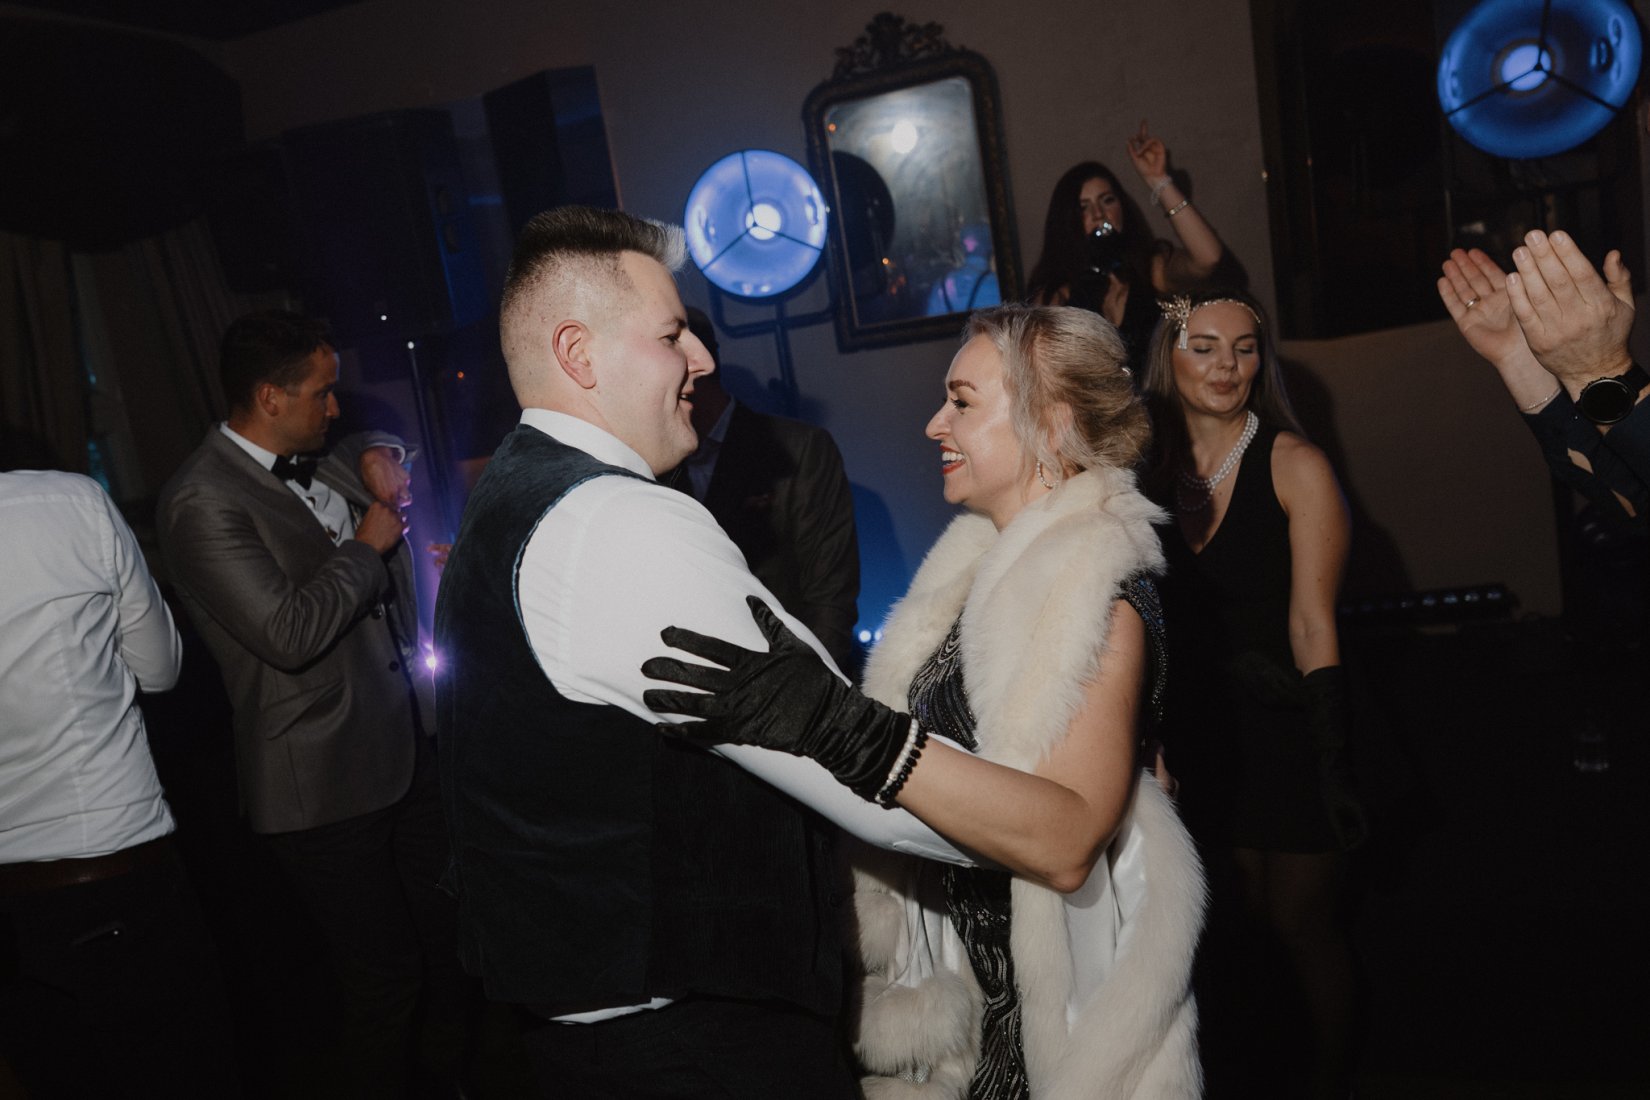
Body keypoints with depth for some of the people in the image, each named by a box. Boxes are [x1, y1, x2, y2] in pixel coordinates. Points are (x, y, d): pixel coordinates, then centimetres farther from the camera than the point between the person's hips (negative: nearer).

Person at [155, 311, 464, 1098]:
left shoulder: (315, 463, 6)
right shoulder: (203, 501, -19)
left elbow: (373, 447, 30)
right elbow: (290, 633, -27)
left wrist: (376, 460, 7)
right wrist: (367, 546, -15)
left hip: (406, 740, 9)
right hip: (326, 783, -8)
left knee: (446, 931, 21)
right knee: (386, 976, 4)